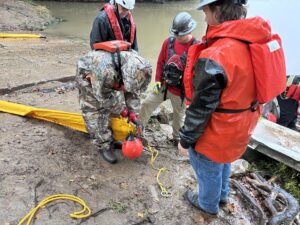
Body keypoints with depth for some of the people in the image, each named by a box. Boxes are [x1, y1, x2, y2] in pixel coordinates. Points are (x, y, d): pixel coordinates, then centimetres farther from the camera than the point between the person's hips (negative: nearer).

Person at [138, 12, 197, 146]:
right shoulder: (169, 42, -6)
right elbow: (160, 62, 3)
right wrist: (158, 81, -1)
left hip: (181, 91, -3)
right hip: (164, 85, 3)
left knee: (179, 115, 17)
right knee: (147, 104, 3)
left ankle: (177, 138, 41)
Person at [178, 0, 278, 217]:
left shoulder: (213, 58, -33)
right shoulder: (253, 42, -7)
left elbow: (200, 110, -25)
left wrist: (185, 140, -10)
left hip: (216, 133, -8)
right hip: (240, 127, 8)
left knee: (208, 171, 20)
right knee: (223, 162, 32)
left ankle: (208, 205, 47)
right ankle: (222, 194, 57)